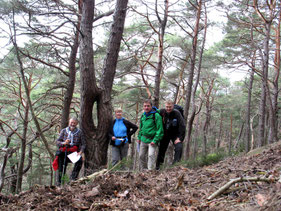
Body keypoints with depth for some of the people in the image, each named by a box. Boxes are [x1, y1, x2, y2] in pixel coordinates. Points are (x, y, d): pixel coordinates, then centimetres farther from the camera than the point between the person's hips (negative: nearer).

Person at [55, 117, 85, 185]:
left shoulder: (79, 132, 10)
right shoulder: (63, 131, 14)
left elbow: (83, 144, 5)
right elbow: (57, 142, 8)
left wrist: (81, 151, -14)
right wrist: (64, 143, -14)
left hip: (74, 152, -1)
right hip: (64, 151, 1)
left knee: (79, 161, -30)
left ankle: (73, 177, -20)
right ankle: (59, 182, -13)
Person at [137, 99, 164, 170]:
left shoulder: (156, 115, -13)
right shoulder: (143, 115, 9)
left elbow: (160, 129, -15)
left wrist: (155, 140, -20)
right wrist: (139, 137, 14)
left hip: (152, 140, -7)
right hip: (143, 140, 7)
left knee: (151, 155, -17)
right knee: (141, 156, 12)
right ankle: (142, 170, 28)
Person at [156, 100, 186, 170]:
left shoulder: (177, 113, -21)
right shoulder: (162, 112, -14)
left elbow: (182, 126, -19)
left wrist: (179, 138, -21)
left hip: (175, 134, -2)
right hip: (165, 134, 2)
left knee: (179, 147, -22)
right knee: (161, 149, 6)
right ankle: (157, 167, 18)